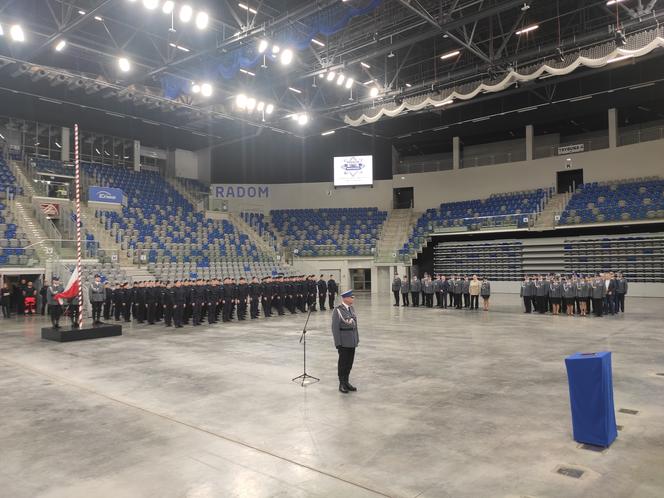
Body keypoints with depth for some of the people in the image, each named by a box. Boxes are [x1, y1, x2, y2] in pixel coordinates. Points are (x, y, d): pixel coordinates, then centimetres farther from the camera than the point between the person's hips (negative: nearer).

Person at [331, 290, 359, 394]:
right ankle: (342, 384, 17)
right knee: (343, 362, 5)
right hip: (343, 341, -6)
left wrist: (357, 338, 11)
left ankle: (346, 381, 26)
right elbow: (335, 327, -13)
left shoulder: (351, 308, 8)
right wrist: (338, 343, -15)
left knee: (350, 362, 13)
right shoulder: (338, 310, -13)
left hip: (352, 341, 6)